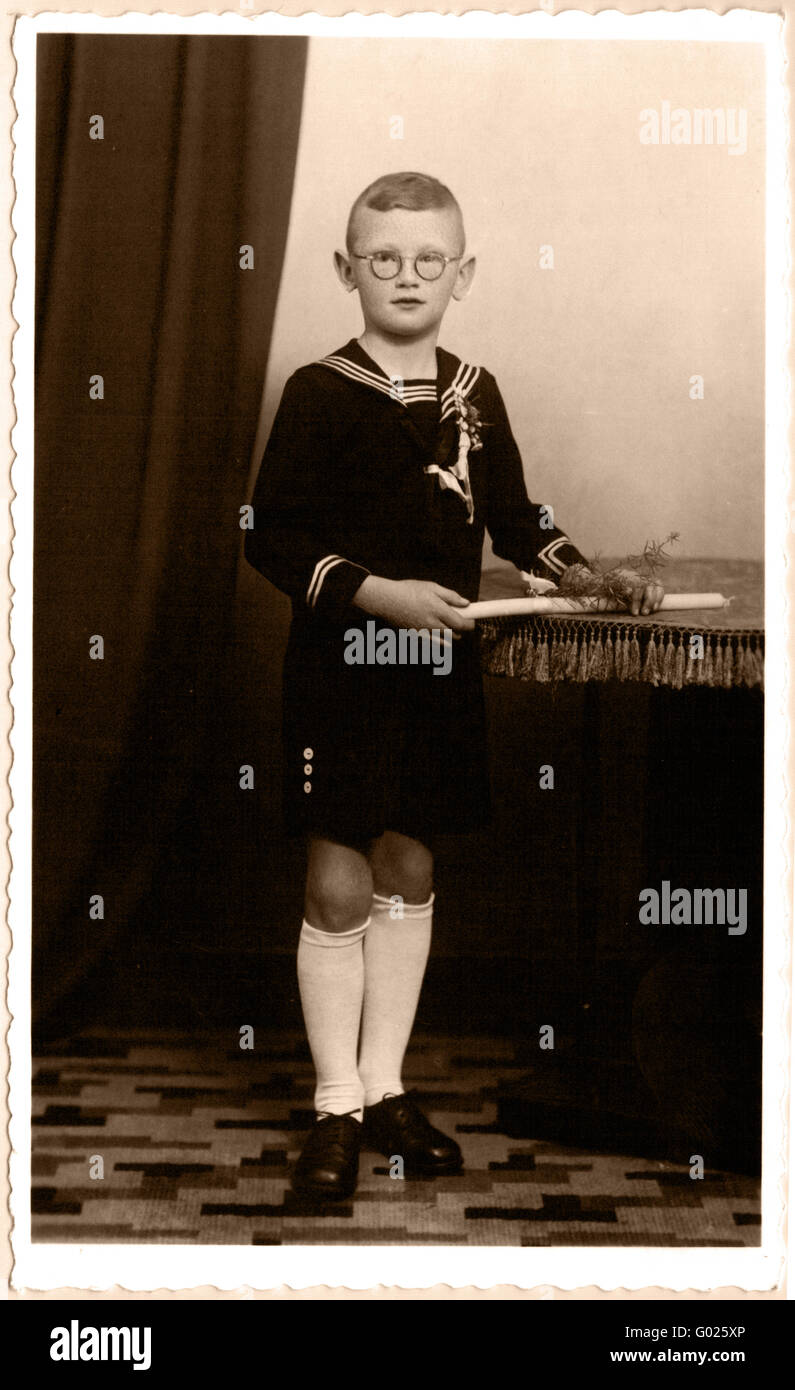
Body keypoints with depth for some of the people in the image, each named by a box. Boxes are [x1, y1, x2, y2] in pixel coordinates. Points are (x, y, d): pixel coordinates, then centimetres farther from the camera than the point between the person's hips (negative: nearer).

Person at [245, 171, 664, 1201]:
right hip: (341, 665, -4)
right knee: (339, 885, 1)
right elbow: (271, 538, -11)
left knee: (409, 872, 12)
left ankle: (385, 1088, 24)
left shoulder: (474, 394, 6)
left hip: (441, 667, 5)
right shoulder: (319, 393, -8)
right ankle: (337, 1108, 13)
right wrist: (380, 593, -22)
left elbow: (514, 521, 15)